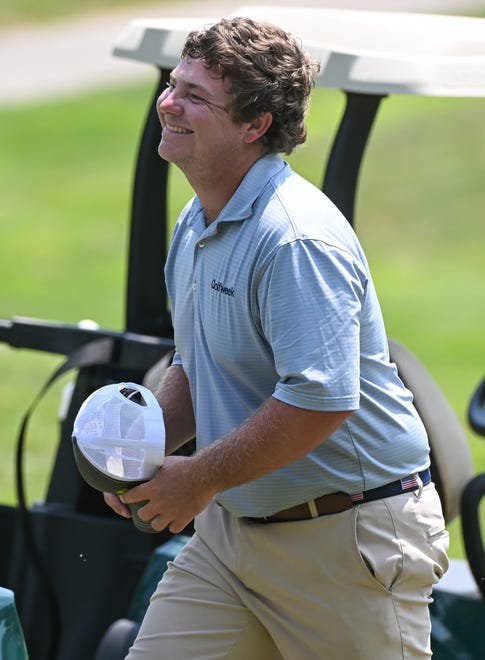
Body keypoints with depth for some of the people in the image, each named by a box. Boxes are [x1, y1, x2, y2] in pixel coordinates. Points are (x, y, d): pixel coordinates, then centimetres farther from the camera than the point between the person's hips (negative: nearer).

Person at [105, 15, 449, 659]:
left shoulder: (298, 238, -22)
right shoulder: (196, 225, 10)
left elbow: (321, 401, -30)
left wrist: (200, 478, -20)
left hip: (347, 539, -9)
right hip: (230, 529, 9)